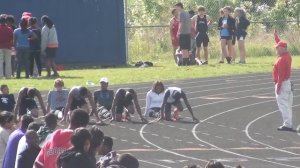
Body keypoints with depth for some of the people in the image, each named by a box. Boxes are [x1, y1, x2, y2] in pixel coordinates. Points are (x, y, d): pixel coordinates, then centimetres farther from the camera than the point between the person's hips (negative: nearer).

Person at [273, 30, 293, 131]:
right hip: (288, 83, 10)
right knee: (287, 105, 12)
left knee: (283, 104, -9)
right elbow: (280, 44, 26)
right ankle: (289, 124, 16)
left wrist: (278, 87, -22)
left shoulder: (281, 59, -20)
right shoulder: (287, 56, 8)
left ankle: (287, 124, -11)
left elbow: (281, 75, -23)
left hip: (282, 84, -10)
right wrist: (276, 36, 32)